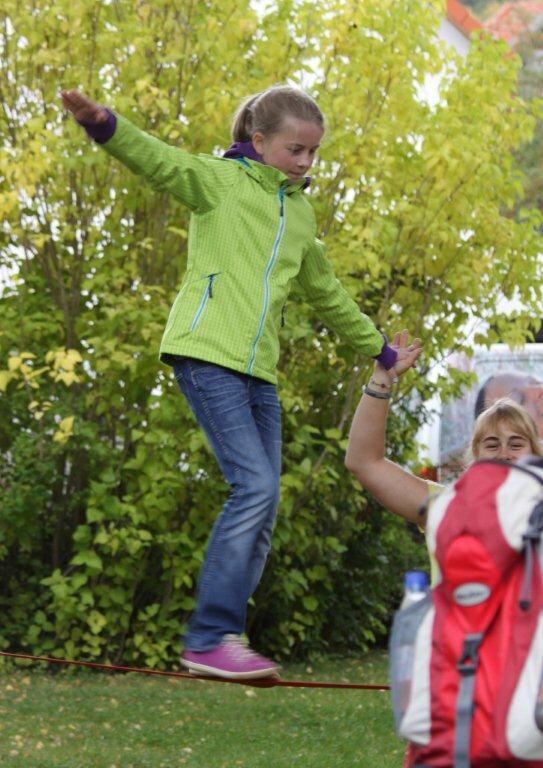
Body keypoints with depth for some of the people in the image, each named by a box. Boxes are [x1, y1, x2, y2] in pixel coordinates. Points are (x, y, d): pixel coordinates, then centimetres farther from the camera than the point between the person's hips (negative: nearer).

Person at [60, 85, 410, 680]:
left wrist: (377, 349, 44)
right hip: (207, 352, -7)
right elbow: (160, 162, -16)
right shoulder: (221, 180, 2)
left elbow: (326, 292, 36)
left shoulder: (300, 212, 22)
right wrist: (103, 125, -36)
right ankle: (208, 639, -14)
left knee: (263, 507, 0)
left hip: (259, 368, 7)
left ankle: (225, 640, 6)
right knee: (255, 485, -19)